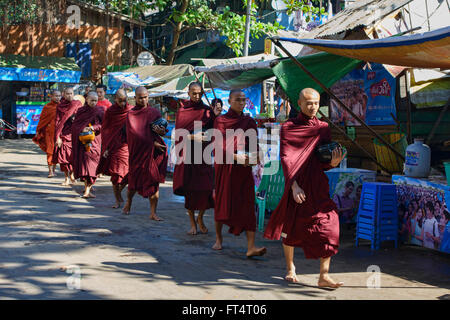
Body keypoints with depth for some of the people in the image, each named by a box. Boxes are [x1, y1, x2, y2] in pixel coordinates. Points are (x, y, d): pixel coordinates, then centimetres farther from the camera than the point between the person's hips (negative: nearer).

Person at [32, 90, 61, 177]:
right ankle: (50, 171, -6)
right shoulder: (47, 107, 2)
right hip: (49, 131, -2)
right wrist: (38, 131, 6)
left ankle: (54, 169, 19)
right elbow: (41, 120, 6)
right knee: (50, 150, -7)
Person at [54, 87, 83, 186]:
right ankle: (66, 178, 8)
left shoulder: (77, 104, 5)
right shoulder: (60, 106, 2)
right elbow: (57, 122, -2)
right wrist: (57, 137, -9)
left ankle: (71, 175, 18)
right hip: (63, 134, 0)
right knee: (64, 155, -2)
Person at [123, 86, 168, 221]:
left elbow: (164, 132, 6)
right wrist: (152, 142, -18)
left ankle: (153, 213, -2)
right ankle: (128, 202, 36)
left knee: (154, 181, -4)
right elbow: (135, 134, -10)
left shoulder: (155, 112, 10)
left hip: (154, 153, 1)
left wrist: (161, 130, -18)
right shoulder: (131, 114, 2)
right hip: (137, 152, -1)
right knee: (134, 180, 7)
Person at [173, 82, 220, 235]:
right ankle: (192, 222, 15)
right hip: (187, 154, 0)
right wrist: (193, 137, -16)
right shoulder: (182, 110, 5)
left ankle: (200, 218, 16)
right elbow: (178, 133, -1)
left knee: (205, 187, -7)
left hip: (202, 154, 1)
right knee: (189, 189, 2)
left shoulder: (207, 111, 6)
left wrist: (216, 116, -16)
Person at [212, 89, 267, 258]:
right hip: (224, 168, -2)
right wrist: (236, 157, -20)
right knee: (222, 202, 8)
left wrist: (255, 160, -11)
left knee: (248, 205, -8)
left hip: (244, 169, 2)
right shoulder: (220, 120, 1)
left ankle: (251, 247, -15)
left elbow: (254, 146, 10)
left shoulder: (249, 122, 10)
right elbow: (218, 147, -7)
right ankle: (218, 238, 30)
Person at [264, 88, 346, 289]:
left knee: (328, 226, -11)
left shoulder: (323, 129, 9)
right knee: (291, 227, 8)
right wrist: (294, 185, -17)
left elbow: (323, 163, 7)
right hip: (295, 185, -2)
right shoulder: (288, 128, 2)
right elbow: (286, 159, -6)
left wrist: (333, 162, -16)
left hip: (318, 186, 2)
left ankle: (324, 276, -8)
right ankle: (290, 268, 28)